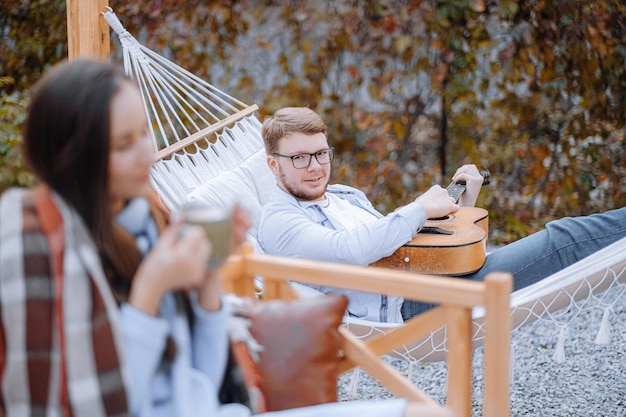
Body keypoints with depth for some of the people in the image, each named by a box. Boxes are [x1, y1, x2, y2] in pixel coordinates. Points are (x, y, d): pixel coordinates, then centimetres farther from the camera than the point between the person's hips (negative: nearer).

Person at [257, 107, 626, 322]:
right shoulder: (278, 222, -4)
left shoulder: (347, 196, 25)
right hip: (404, 310, -9)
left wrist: (462, 204, 14)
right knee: (564, 241, -14)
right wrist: (420, 209, -13)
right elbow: (349, 251, -22)